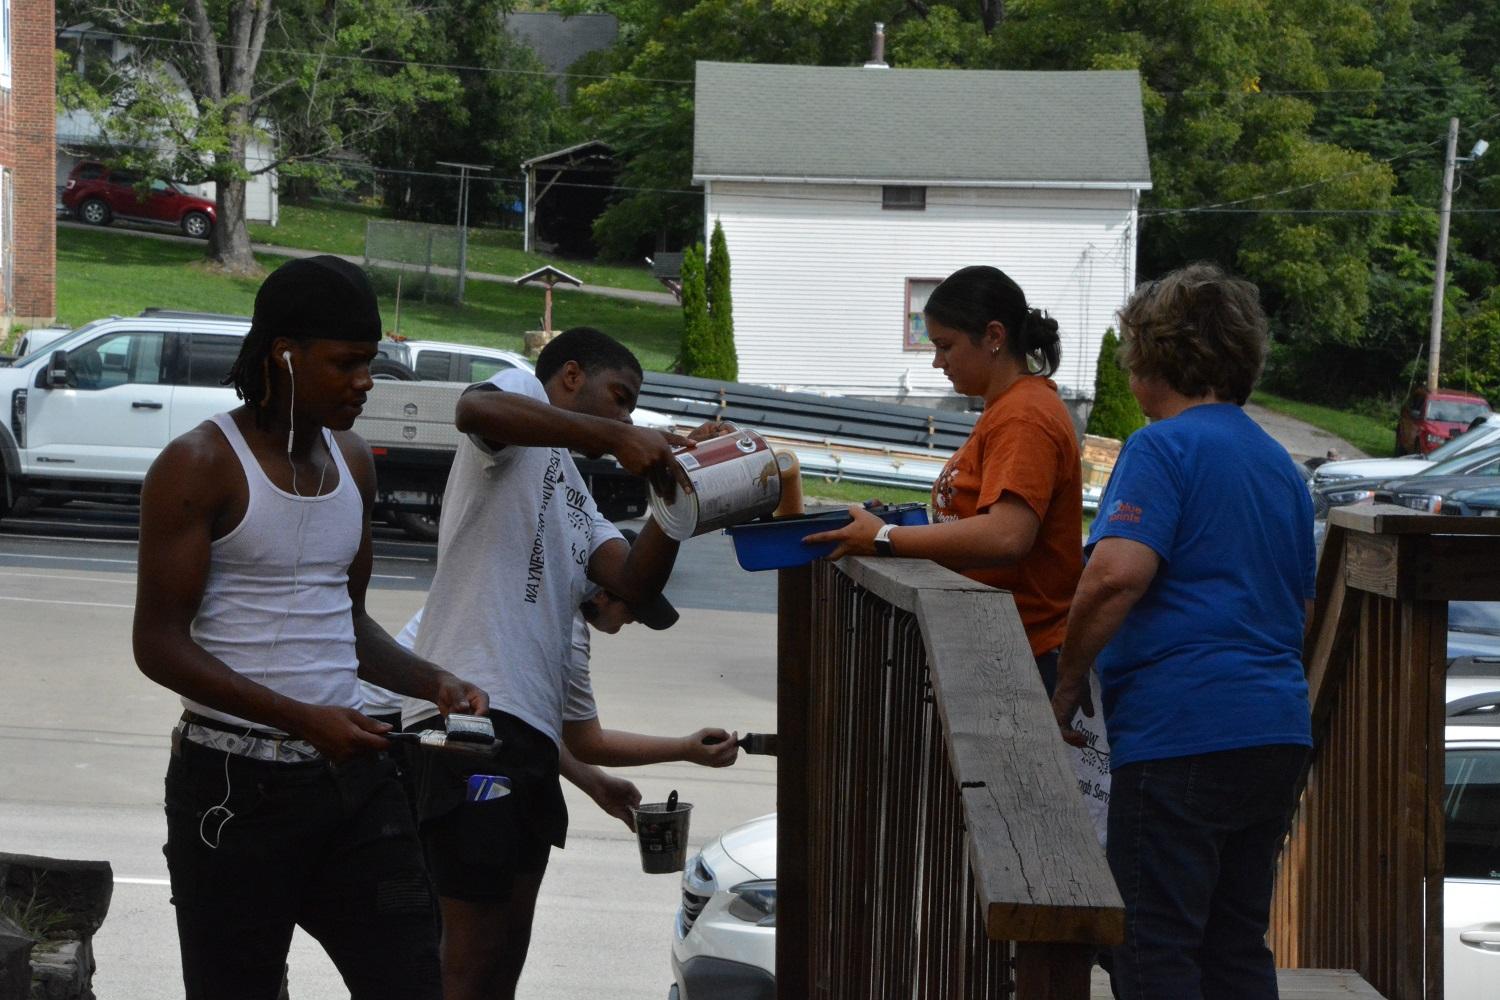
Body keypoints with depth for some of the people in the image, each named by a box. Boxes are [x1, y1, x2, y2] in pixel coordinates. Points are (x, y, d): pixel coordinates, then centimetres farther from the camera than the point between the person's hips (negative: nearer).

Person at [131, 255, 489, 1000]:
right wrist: (301, 718, -22)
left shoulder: (351, 462, 12)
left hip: (350, 774, 6)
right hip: (235, 783, -6)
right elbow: (159, 644, -13)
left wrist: (432, 684, 4)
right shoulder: (199, 466, -9)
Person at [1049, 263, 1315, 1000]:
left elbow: (1117, 574, -21)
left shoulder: (1164, 447, -8)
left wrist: (1069, 681, -9)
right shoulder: (1280, 464, 18)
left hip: (1179, 733, -8)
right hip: (1279, 732, 8)